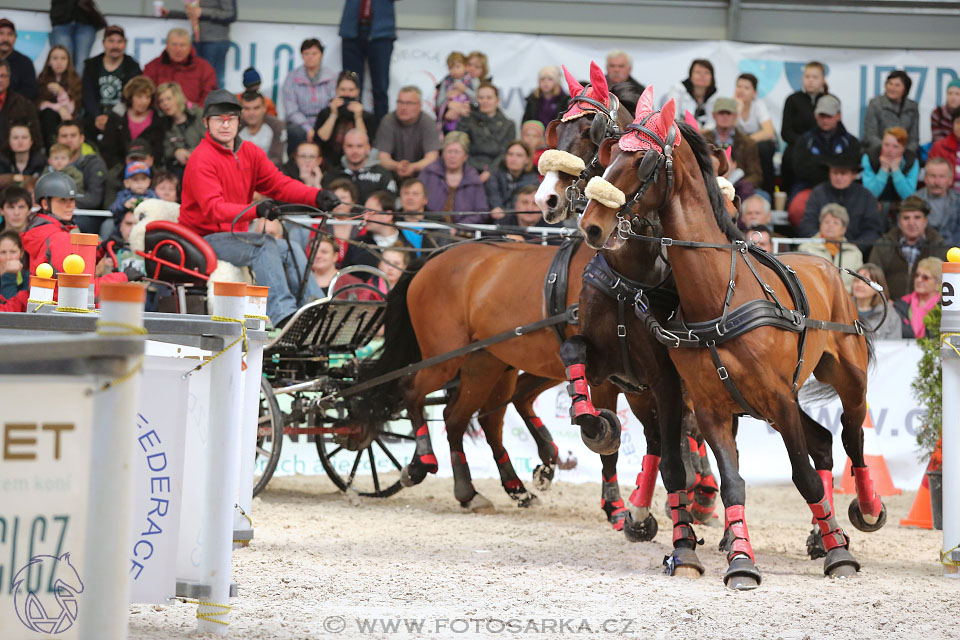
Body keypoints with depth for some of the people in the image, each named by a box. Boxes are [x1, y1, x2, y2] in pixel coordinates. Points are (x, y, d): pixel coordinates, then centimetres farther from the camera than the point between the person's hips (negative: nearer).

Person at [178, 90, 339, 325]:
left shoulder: (250, 153, 10)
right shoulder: (202, 159, -14)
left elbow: (279, 184, 2)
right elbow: (213, 208, -26)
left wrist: (316, 196, -17)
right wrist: (256, 210, -43)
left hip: (236, 236, 8)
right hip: (204, 239, -8)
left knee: (291, 251, -9)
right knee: (264, 244, -28)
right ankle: (282, 313, -40)